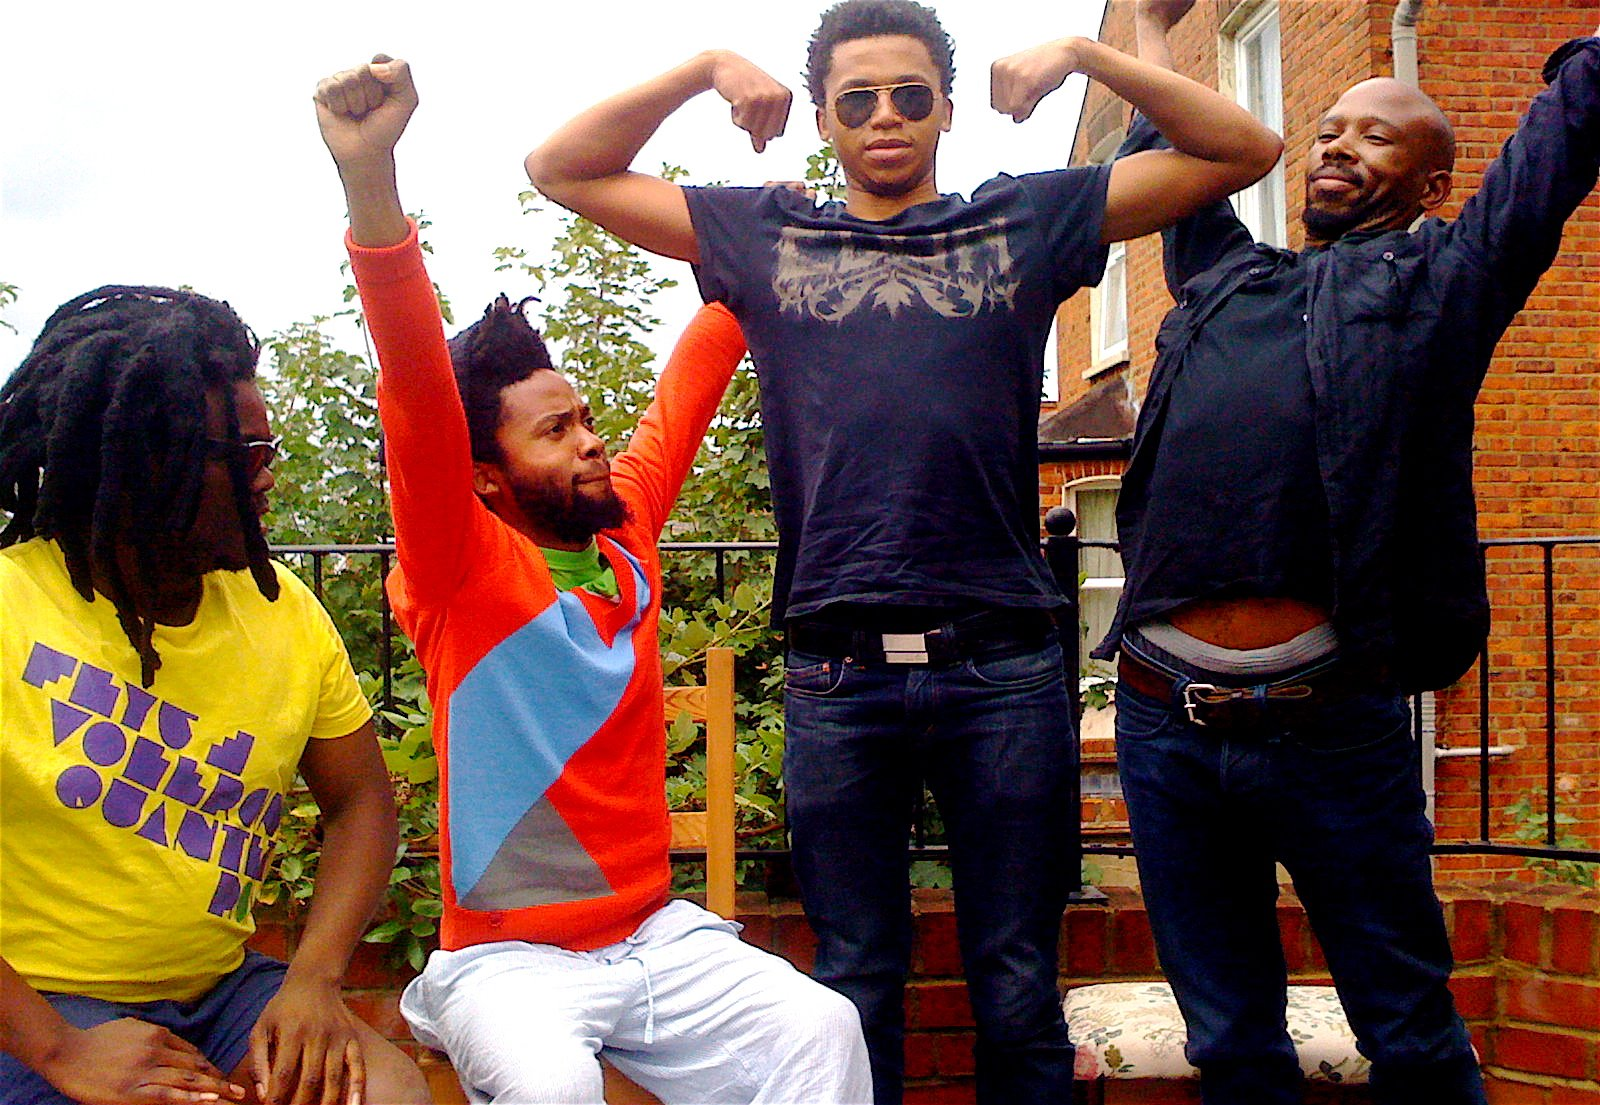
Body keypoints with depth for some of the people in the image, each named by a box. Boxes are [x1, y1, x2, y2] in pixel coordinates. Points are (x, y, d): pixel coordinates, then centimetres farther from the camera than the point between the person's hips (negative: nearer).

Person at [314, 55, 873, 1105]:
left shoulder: (625, 528, 7)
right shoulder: (462, 567, -8)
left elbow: (683, 399, 19)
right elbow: (418, 399, -23)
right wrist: (371, 177, -35)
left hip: (656, 933, 5)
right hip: (509, 956, -4)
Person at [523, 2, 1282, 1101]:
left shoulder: (1028, 220, 12)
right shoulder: (763, 235, 14)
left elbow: (1244, 150, 13)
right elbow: (561, 168, 17)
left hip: (1003, 667, 0)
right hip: (837, 675, 1)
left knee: (1018, 994, 9)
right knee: (856, 990, 12)